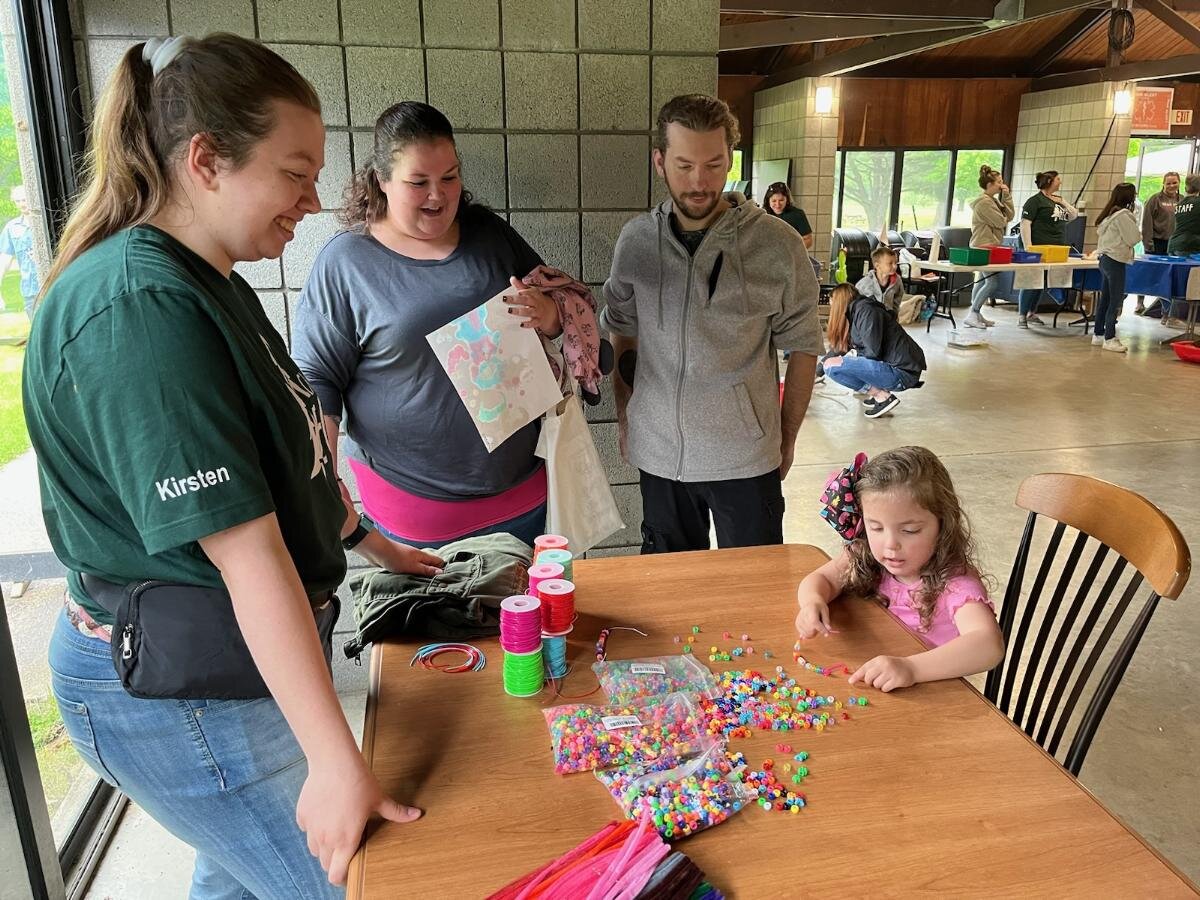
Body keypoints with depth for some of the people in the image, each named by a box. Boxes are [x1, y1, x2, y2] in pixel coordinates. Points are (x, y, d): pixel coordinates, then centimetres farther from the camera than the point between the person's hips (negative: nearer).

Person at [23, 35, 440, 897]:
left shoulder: (209, 284, 6)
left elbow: (286, 454, 17)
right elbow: (246, 552, -29)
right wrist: (337, 759, -26)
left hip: (245, 662, 9)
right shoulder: (141, 312, -26)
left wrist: (374, 544, 24)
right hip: (180, 697, -9)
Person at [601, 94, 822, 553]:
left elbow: (802, 346, -1)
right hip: (658, 452, 3)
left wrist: (788, 438, 2)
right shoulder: (636, 239, -1)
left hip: (745, 458, -2)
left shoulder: (777, 244, -10)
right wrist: (624, 414, 10)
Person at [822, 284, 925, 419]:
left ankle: (882, 397, -9)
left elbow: (873, 352, -18)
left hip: (902, 372, -10)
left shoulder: (866, 311, -13)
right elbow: (839, 347, 25)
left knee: (832, 365, -17)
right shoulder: (856, 313, 15)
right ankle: (878, 391, 12)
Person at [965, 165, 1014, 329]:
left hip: (989, 246, 11)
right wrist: (1004, 219, 5)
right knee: (991, 282, -13)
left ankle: (976, 314, 16)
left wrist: (1007, 196, 4)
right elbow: (1000, 222, -17)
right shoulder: (984, 202, -16)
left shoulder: (994, 200, 16)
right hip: (984, 246, -11)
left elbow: (1010, 215, 11)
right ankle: (972, 314, -11)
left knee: (982, 281, 11)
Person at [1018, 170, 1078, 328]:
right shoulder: (1035, 200, -5)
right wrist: (1028, 247, -21)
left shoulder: (1057, 200, 18)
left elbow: (1074, 215, 22)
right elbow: (1025, 223, -13)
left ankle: (1032, 313, 18)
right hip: (1038, 248, -7)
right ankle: (1021, 315, -1)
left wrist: (1062, 202, 7)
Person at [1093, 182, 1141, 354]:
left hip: (1105, 258, 9)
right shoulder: (1123, 214, -15)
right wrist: (1139, 232, 9)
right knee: (1116, 300, -6)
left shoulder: (1109, 213, 12)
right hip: (1115, 261, -9)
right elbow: (1134, 238, -11)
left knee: (1105, 299, 13)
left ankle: (1098, 334, 18)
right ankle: (1109, 339, -4)